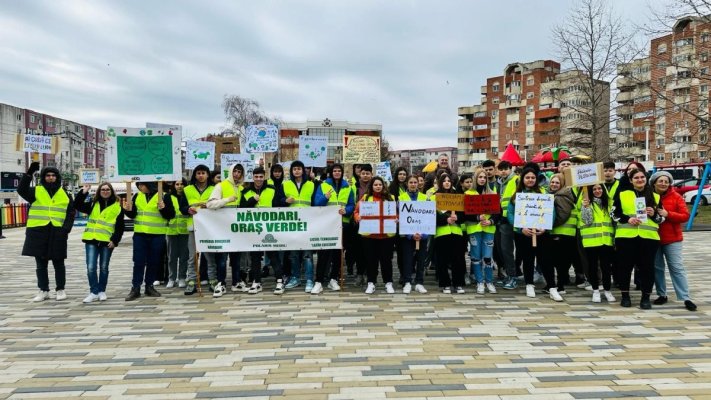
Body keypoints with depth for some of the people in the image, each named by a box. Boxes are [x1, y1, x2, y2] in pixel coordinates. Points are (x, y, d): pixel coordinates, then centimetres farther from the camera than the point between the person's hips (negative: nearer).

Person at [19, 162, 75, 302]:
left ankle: (60, 289, 17)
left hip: (57, 233, 0)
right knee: (41, 264, 8)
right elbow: (21, 190, -16)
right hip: (38, 232, 0)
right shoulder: (36, 191, 5)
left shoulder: (65, 194, 8)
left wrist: (66, 229, -7)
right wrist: (30, 173, -25)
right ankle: (44, 290, 18)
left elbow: (70, 214, 6)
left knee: (58, 263, 7)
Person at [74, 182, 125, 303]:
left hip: (107, 241, -2)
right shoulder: (93, 204, 12)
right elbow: (77, 206, 2)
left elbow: (120, 227, 1)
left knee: (104, 267, 7)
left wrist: (115, 240, -9)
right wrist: (83, 192, -7)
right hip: (91, 240, 2)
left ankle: (102, 291, 18)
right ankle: (94, 292, 1)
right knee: (91, 267, -5)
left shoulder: (118, 206, 2)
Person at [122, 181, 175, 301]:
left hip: (157, 236, -2)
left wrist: (163, 208, -25)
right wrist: (128, 210, -8)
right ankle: (135, 288, 8)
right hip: (139, 234, 3)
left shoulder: (164, 196, -6)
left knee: (153, 262, 7)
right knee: (138, 262, 3)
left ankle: (149, 286, 20)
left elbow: (171, 215, -7)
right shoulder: (137, 196, 7)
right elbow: (133, 214, 12)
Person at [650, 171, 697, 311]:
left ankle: (686, 298, 0)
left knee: (677, 268, -3)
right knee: (657, 267, 8)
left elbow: (685, 216, -6)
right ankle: (662, 295, 19)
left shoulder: (676, 197, -1)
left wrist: (668, 214, -18)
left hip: (672, 239, -1)